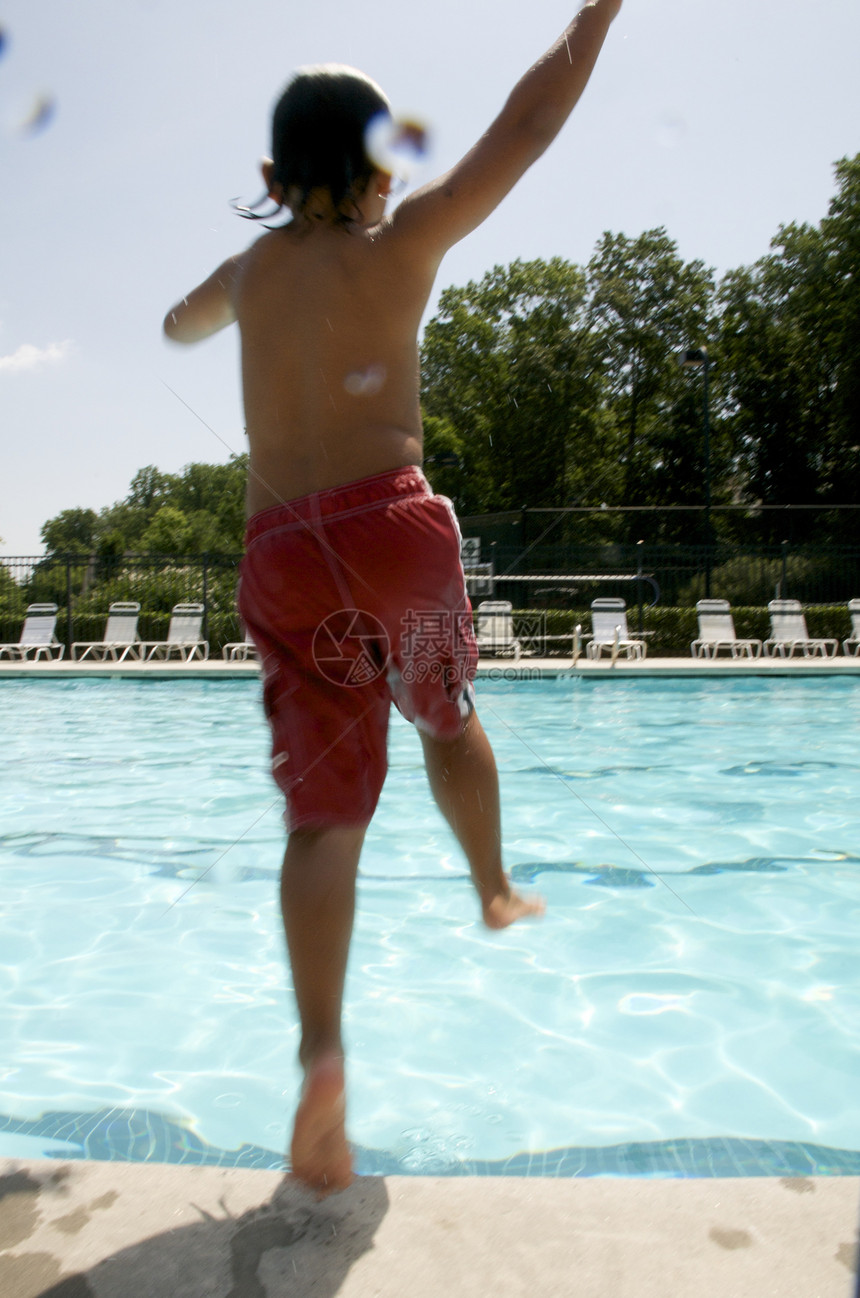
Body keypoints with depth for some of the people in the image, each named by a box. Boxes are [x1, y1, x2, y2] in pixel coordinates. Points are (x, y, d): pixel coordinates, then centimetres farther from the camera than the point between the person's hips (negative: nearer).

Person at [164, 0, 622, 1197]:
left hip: (284, 554, 3)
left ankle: (322, 1053, -12)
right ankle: (495, 892, 36)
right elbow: (527, 126, 12)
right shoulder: (403, 242, 8)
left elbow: (179, 326, 41)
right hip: (393, 525, -2)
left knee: (325, 813, -1)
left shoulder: (249, 267, 20)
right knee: (449, 718, 25)